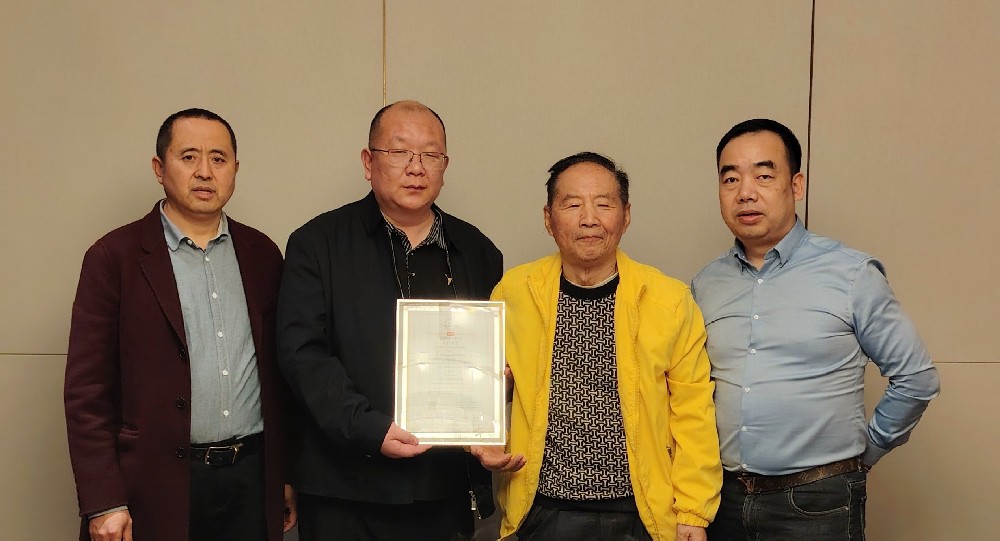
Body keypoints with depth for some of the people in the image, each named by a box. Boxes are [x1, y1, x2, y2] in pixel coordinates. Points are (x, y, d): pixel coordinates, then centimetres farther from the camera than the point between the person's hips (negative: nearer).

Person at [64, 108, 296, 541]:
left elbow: (281, 373, 10)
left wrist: (289, 474, 9)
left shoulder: (262, 254, 7)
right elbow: (86, 390, -6)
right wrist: (102, 504, -10)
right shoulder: (114, 257, -4)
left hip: (253, 479, 3)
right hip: (158, 487, -3)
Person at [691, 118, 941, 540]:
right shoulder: (705, 284, 3)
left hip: (817, 503, -3)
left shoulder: (852, 274, -7)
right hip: (724, 499, 4)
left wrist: (865, 450, 4)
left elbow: (915, 378, -2)